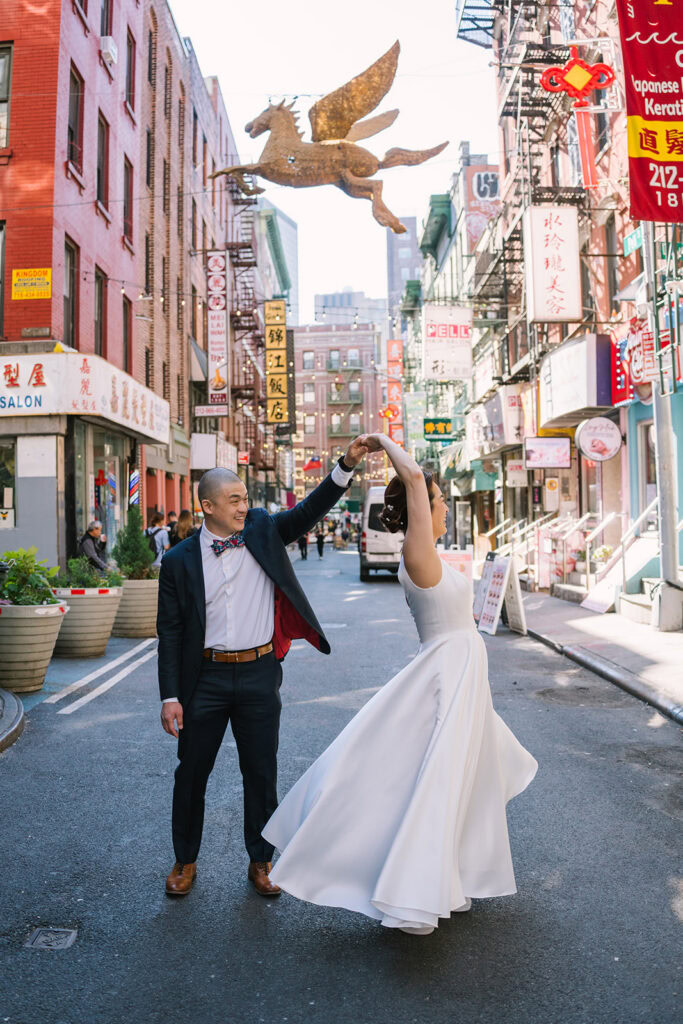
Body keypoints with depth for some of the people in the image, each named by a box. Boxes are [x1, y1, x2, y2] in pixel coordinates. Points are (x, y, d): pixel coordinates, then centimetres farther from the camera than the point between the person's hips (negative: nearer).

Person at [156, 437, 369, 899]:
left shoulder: (263, 531, 2)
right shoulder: (179, 561, -3)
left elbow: (309, 511, -8)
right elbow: (170, 632, -3)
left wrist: (347, 465, -22)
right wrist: (170, 696, -7)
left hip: (260, 675, 1)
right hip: (205, 679, -1)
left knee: (261, 774, 12)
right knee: (191, 773, 12)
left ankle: (261, 861, 31)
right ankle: (185, 861, 34)